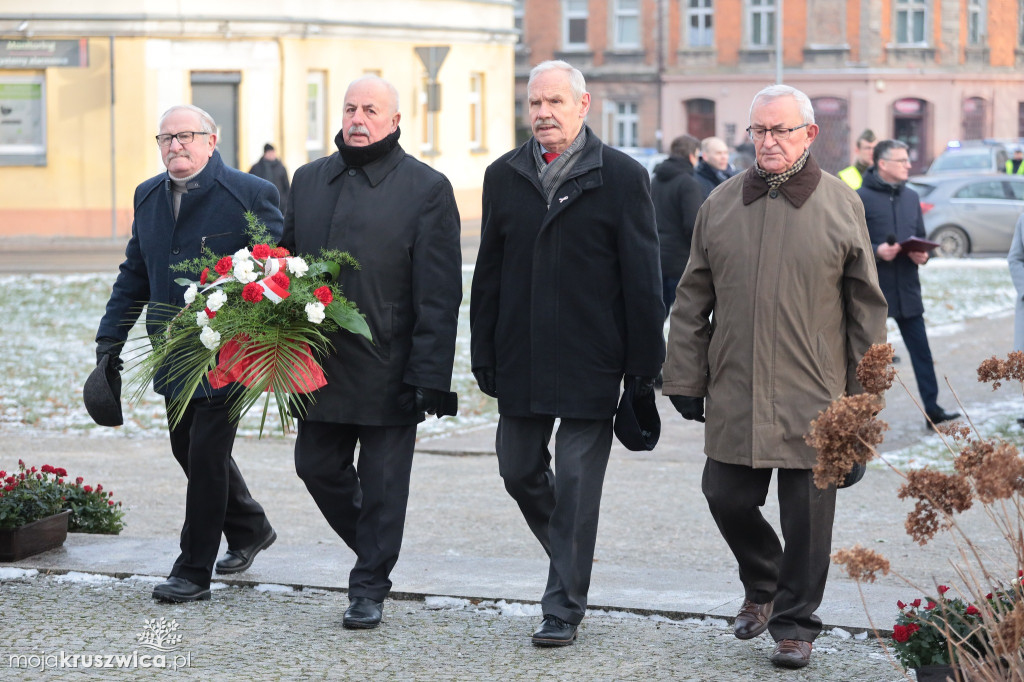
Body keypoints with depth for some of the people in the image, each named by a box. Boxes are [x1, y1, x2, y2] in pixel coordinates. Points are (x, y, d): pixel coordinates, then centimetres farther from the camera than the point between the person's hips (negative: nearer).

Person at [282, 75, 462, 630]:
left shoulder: (426, 189, -5)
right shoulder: (309, 180, 11)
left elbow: (439, 294, -8)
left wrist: (428, 375, -13)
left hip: (387, 367, -5)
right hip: (321, 364, 5)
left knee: (382, 483, 2)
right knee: (316, 465, 10)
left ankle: (369, 589, 15)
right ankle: (372, 547, 34)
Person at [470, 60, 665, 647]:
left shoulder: (622, 177, -3)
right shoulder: (504, 176, 9)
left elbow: (643, 279, -4)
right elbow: (489, 272, 12)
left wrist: (645, 366, -6)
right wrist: (484, 355, 8)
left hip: (590, 361, -4)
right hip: (520, 358, 4)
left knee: (576, 484, -1)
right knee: (519, 471, 11)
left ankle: (564, 608, 7)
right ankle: (569, 555, 36)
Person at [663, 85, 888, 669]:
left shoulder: (841, 204, 0)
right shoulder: (722, 204, 7)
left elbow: (867, 306, 4)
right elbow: (693, 301, 11)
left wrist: (866, 394, 2)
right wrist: (686, 379, 7)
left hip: (813, 398, -2)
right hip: (733, 395, 3)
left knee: (806, 512, 1)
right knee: (727, 498, 6)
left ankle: (794, 623, 17)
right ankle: (762, 586, 34)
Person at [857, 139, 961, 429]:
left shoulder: (911, 197, 11)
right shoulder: (861, 198, -8)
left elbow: (920, 238, 18)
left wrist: (922, 254, -4)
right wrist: (876, 250, -23)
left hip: (907, 288, 5)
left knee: (921, 350, 3)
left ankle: (932, 409, 7)